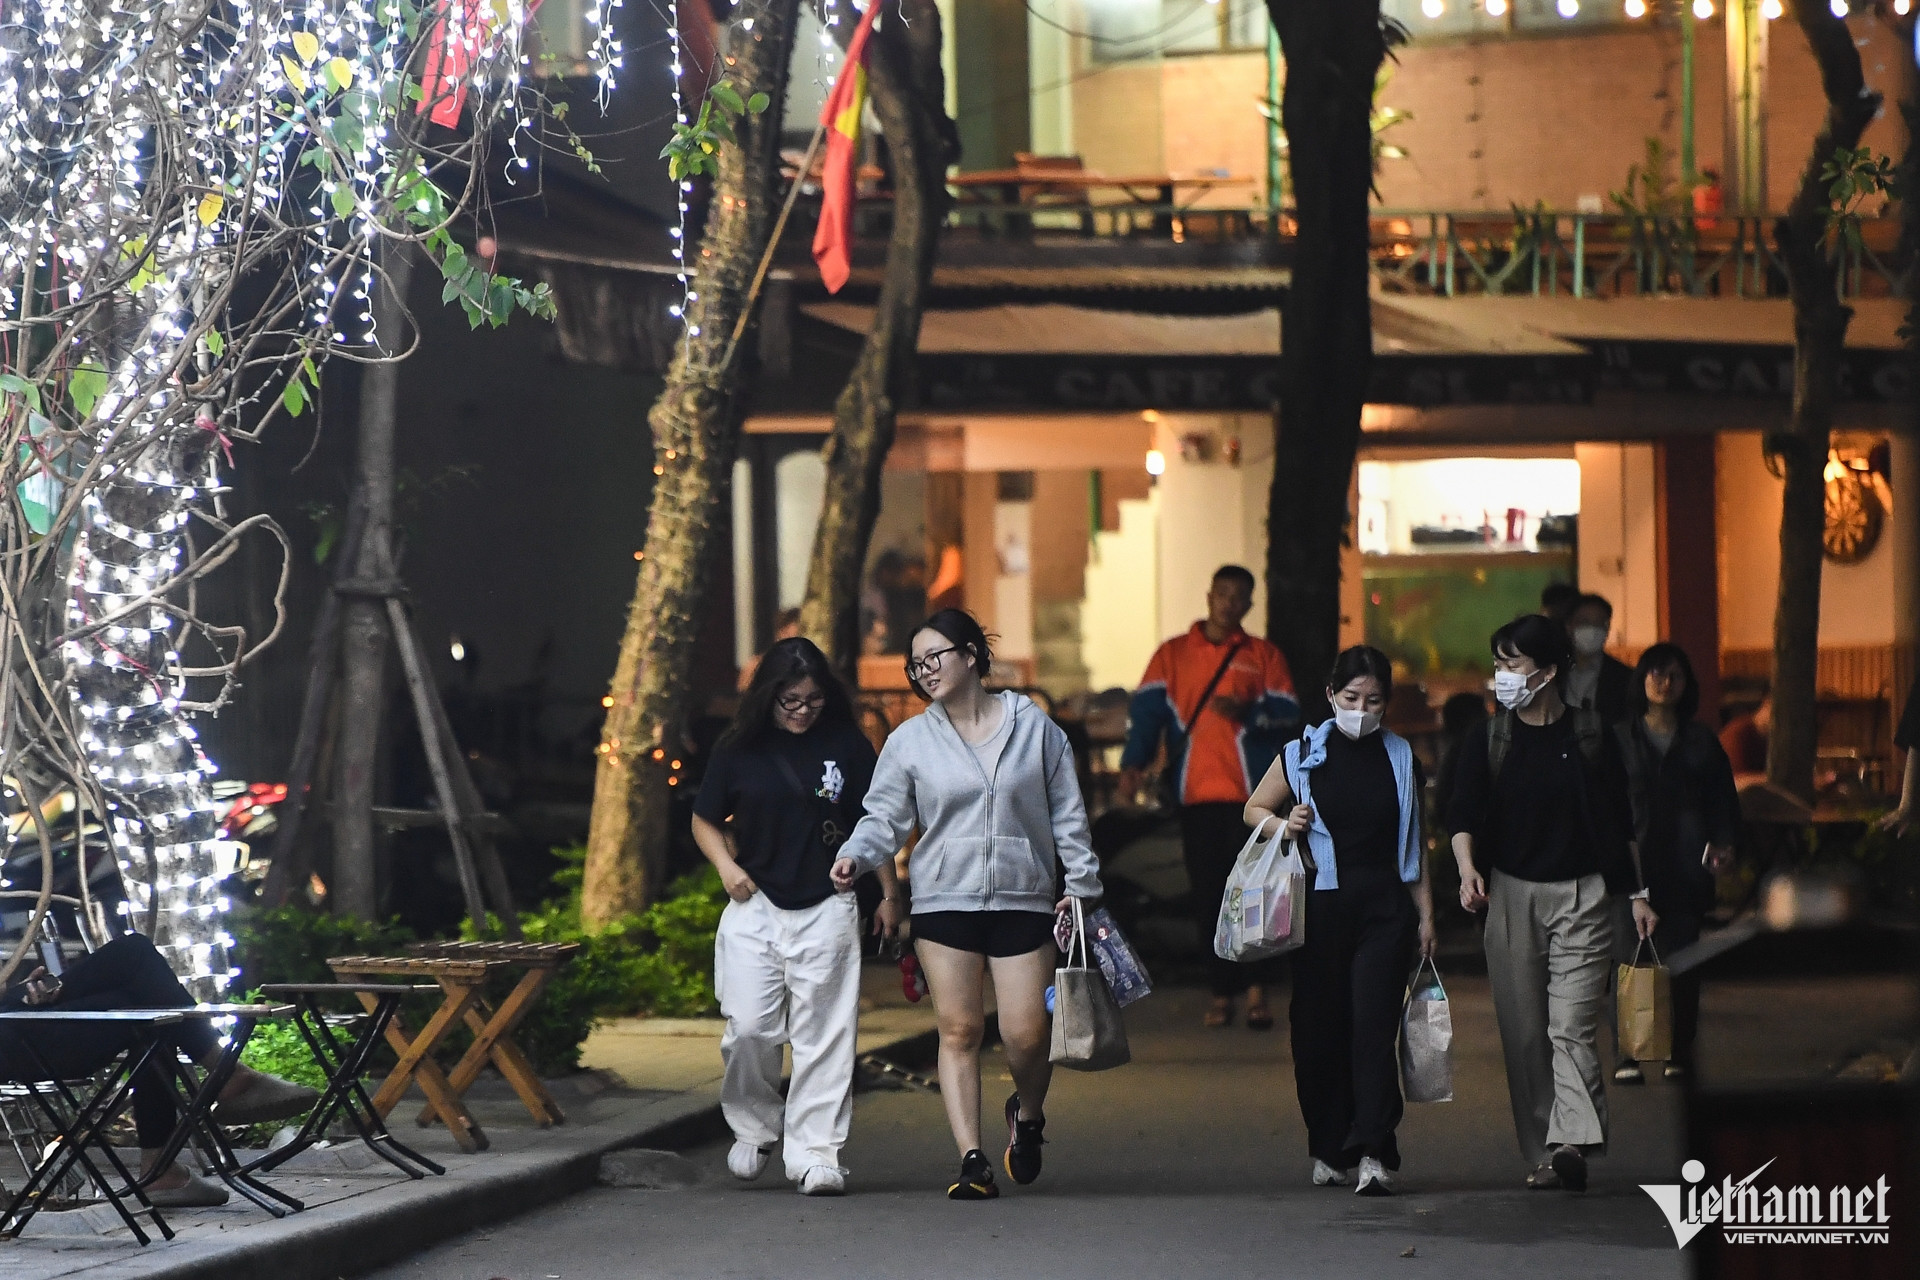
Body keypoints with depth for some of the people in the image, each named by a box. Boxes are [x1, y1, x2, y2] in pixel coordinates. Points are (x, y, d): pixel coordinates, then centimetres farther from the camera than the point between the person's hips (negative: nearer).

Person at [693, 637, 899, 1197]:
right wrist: (725, 865, -5)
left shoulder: (848, 746, 2)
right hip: (755, 906, 1)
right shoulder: (741, 749, 3)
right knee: (749, 1029, -5)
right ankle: (753, 1127, 18)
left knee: (823, 1035, -3)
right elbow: (705, 820, 13)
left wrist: (889, 894, 10)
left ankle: (814, 1152, 0)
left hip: (826, 910, -1)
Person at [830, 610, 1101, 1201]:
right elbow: (885, 815, 5)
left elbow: (1067, 814, 10)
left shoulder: (1034, 727, 6)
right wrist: (856, 855, -15)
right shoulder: (909, 741, 6)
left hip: (1023, 901, -1)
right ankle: (972, 1160, -4)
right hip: (944, 901, 1)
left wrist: (1080, 883, 6)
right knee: (960, 1030, -5)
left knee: (1025, 1035, -6)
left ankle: (1028, 1113, 26)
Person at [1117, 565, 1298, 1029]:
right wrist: (1134, 761, -13)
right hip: (1196, 794, 1)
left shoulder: (1263, 656, 11)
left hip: (1250, 794, -1)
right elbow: (1147, 708, 1)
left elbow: (1287, 711, 3)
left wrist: (1246, 711, -17)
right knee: (1208, 898, 2)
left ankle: (1257, 991, -4)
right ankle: (1222, 994, 9)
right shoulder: (1172, 655, 11)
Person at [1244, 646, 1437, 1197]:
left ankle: (1373, 1153, -18)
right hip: (1321, 906, 1)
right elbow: (1254, 809, 15)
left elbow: (1415, 842, 13)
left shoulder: (1401, 759, 8)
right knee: (1319, 1028, 3)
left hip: (1384, 908, -1)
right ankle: (1328, 1150, 17)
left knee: (1373, 1026, -11)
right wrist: (1285, 825, -6)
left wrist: (1425, 913, 10)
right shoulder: (1302, 756, 4)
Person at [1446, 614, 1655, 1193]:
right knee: (1523, 1031, 1)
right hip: (1511, 894, 2)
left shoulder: (1590, 736, 3)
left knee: (1571, 1025, -14)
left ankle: (1572, 1143, -26)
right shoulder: (1488, 740, 5)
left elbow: (1619, 821, 9)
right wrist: (1467, 868, -24)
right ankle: (1542, 1153, 6)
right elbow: (1463, 814, -5)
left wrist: (1638, 893, 8)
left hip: (1580, 894, -2)